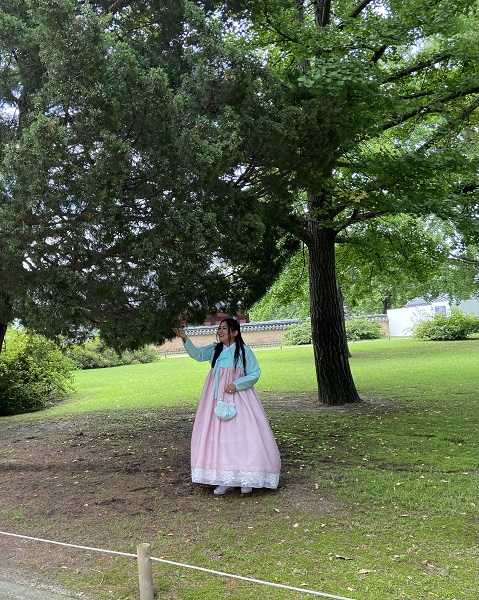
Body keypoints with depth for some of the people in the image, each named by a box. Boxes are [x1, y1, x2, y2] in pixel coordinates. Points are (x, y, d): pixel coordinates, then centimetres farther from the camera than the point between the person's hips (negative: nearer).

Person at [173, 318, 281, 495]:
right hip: (218, 399, 4)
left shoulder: (244, 351, -4)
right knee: (219, 436, 5)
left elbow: (255, 374, -3)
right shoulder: (214, 350, 7)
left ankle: (246, 477, 8)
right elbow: (197, 354, -7)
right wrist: (185, 340, -23)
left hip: (238, 398, -4)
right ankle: (225, 480, 13)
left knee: (242, 436, -4)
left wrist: (237, 384, -15)